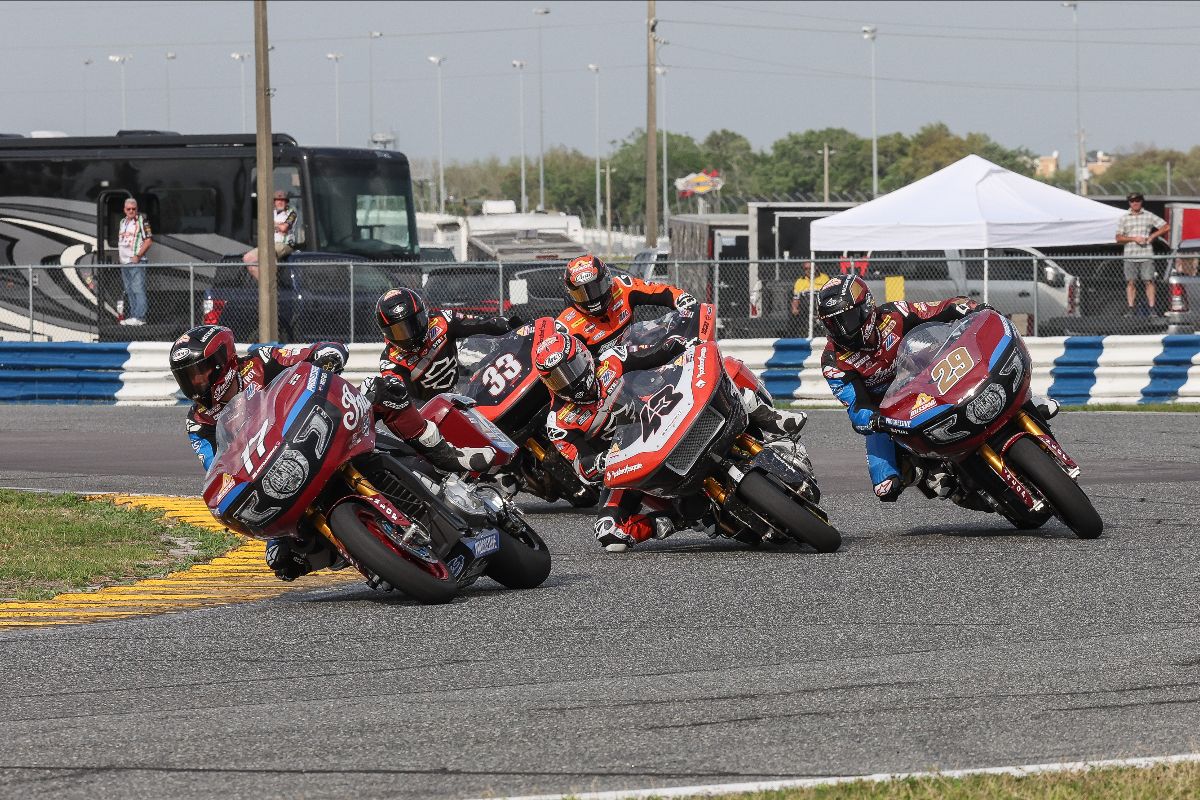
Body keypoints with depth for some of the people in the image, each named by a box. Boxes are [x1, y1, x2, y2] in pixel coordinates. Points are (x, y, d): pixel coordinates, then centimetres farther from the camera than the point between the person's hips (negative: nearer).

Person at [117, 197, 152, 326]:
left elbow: (149, 240, -11)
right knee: (129, 291, 11)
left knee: (138, 290, -12)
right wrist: (119, 256, 14)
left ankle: (140, 317, -15)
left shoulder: (141, 221, -5)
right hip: (124, 262, 8)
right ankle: (133, 315, 16)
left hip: (136, 262, -8)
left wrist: (138, 256, -16)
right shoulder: (122, 222, 18)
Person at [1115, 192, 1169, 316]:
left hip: (1146, 255, -1)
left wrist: (1151, 237, -1)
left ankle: (1151, 309, -6)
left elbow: (1166, 227, 7)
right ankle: (1130, 309, 0)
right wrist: (1134, 238, -10)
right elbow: (1118, 238, 4)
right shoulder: (1123, 219, 10)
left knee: (1148, 282, -6)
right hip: (1130, 256, 1)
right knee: (1131, 282, -1)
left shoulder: (1149, 216, 8)